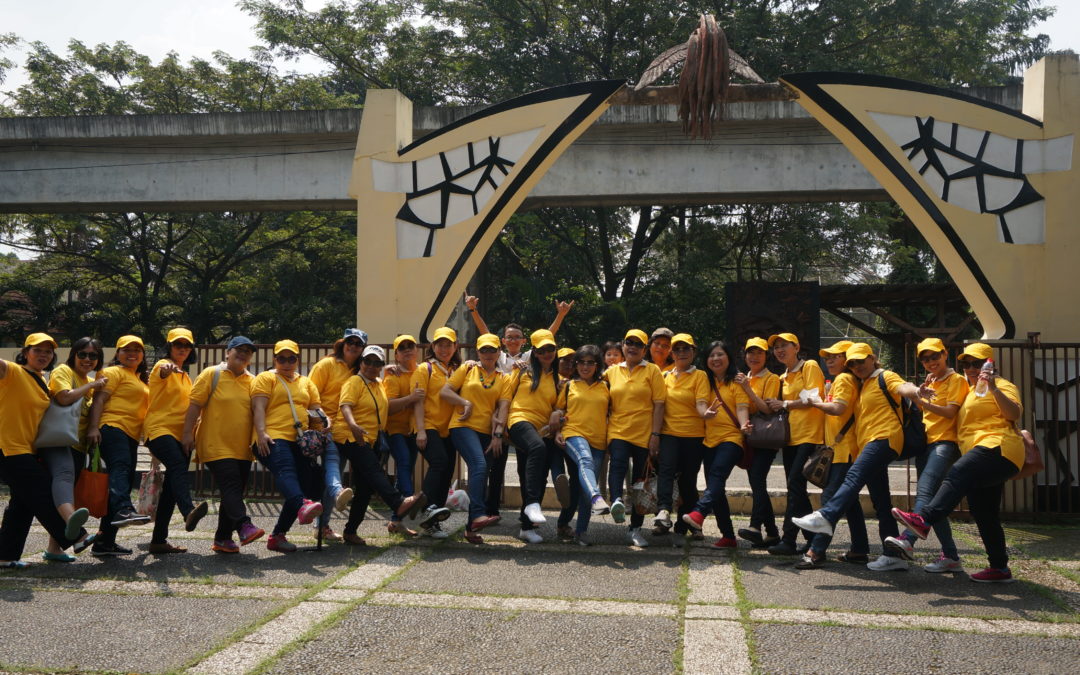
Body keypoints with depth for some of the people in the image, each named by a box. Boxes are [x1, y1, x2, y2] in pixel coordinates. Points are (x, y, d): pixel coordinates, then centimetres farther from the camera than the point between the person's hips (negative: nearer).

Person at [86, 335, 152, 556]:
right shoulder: (113, 372, 3)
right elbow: (99, 399, -9)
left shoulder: (141, 380, 28)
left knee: (124, 481, 7)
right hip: (112, 428, -9)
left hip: (130, 436, 9)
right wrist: (93, 427, -22)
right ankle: (124, 510, -56)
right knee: (120, 467, -31)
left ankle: (105, 542, 11)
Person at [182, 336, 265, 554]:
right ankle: (244, 526, -26)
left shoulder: (252, 381, 13)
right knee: (231, 487, -18)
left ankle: (223, 539, 14)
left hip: (242, 448, 5)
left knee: (234, 493, 7)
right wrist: (188, 433, -10)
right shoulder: (211, 374, 0)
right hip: (216, 446, -5)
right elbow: (194, 405, -4)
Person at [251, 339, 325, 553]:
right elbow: (259, 407, -2)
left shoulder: (306, 383, 28)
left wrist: (321, 419, -2)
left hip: (299, 441, 7)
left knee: (308, 485, -1)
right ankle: (303, 506, -64)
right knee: (285, 470, -34)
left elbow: (316, 408, 23)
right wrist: (261, 432, -18)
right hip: (274, 439, -7)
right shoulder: (265, 378, 11)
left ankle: (278, 535, 8)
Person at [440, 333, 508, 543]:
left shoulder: (504, 379, 13)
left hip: (487, 431, 3)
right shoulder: (467, 370, 9)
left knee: (480, 475, 3)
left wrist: (498, 434, -8)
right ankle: (478, 515, -36)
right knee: (480, 465, -26)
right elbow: (445, 392, 5)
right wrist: (465, 403, -8)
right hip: (464, 426, -3)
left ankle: (471, 527, 9)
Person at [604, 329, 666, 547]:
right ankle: (616, 501, -49)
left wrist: (655, 434, -8)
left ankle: (635, 529, 13)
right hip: (618, 431, 1)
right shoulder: (612, 372, 11)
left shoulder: (652, 371, 3)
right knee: (617, 464, -28)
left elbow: (658, 404, -2)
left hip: (644, 434, -1)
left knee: (640, 480, 5)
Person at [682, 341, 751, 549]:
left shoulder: (737, 382, 3)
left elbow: (742, 408, -7)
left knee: (717, 475, -28)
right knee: (716, 486, 4)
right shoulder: (706, 381, 19)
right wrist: (705, 414, -5)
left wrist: (743, 425, -26)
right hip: (710, 439, 6)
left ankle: (699, 512, -49)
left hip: (731, 438, -6)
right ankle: (728, 536, 9)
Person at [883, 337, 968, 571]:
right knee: (933, 501, 5)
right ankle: (950, 556, 8)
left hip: (945, 442, -9)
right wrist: (920, 393, 1)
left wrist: (922, 401, -17)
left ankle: (907, 540, -45)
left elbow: (950, 411, -11)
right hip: (926, 443, 9)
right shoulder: (929, 383, 25)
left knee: (925, 492, -27)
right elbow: (919, 411, 17)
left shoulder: (956, 380, 2)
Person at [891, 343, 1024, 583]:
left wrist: (994, 388, -24)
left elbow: (1015, 414, -13)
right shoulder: (970, 391, 31)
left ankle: (924, 520, -51)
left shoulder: (1002, 386, 4)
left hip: (997, 447, -10)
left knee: (957, 475, -33)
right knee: (983, 514, 9)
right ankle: (999, 568, 14)